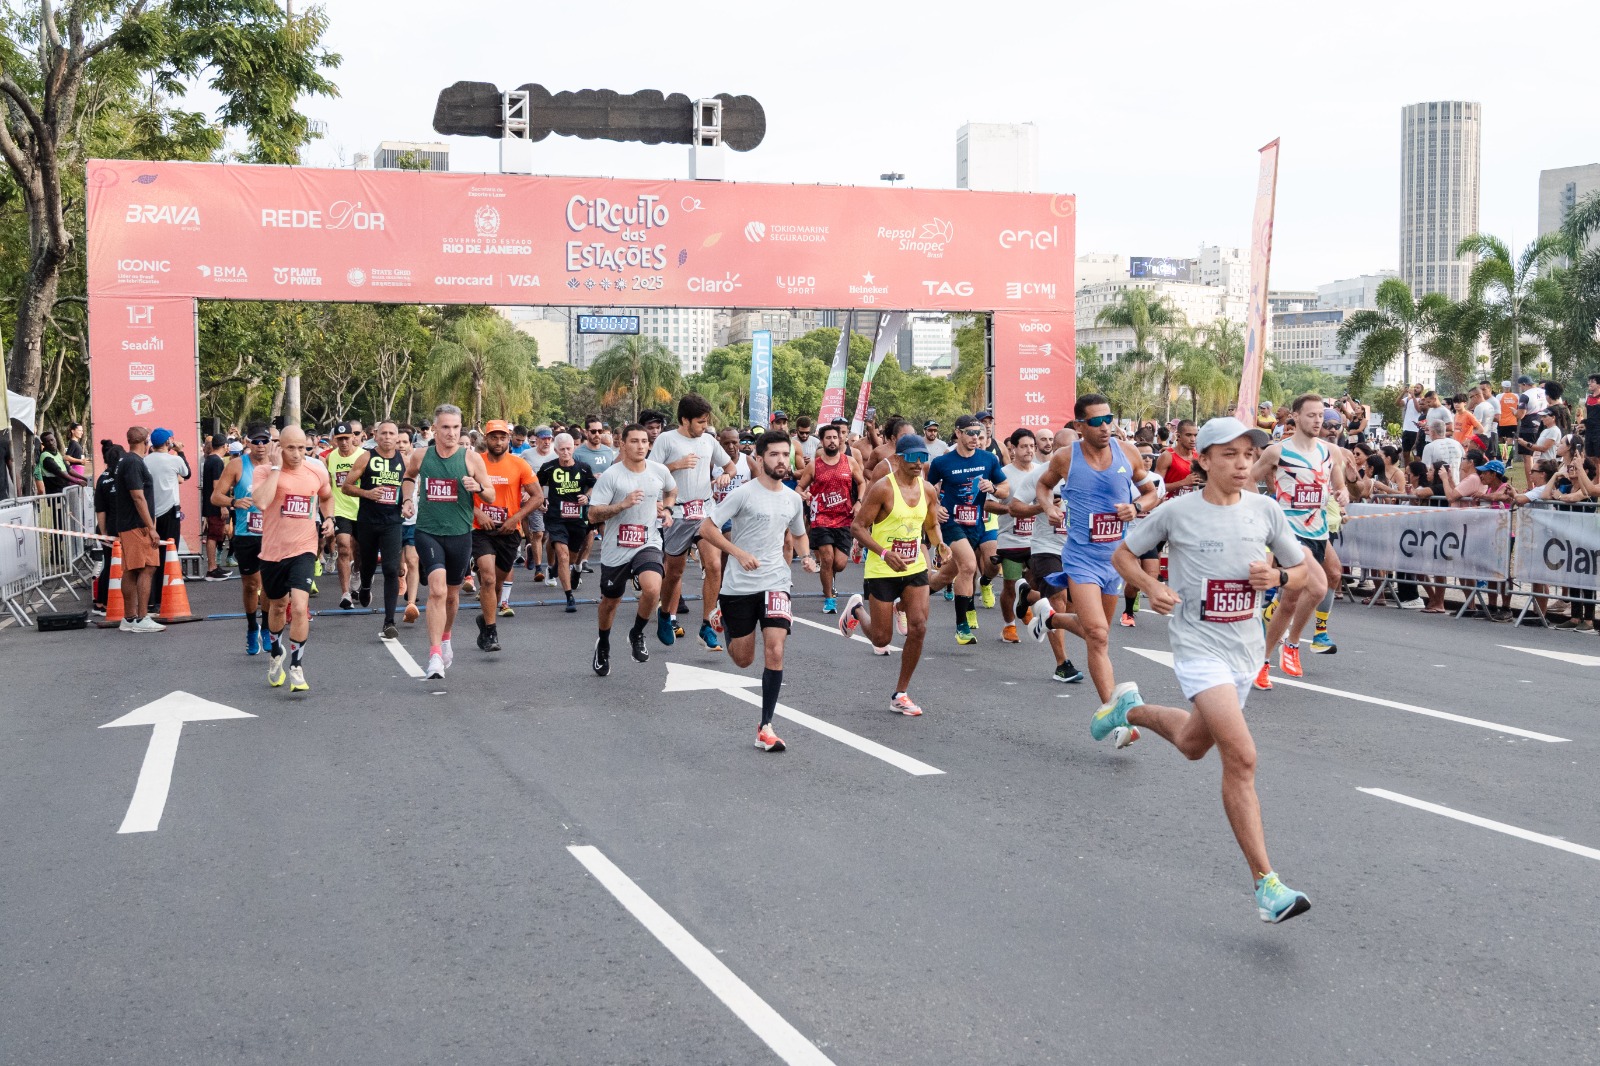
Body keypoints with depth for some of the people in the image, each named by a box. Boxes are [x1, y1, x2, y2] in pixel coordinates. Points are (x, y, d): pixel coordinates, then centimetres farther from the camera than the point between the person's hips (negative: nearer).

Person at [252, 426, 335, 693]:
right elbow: (261, 502, -29)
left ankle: (297, 669, -5)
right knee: (277, 606, 19)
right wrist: (276, 467, -24)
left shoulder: (317, 473, 1)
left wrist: (328, 518, 5)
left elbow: (327, 497, 24)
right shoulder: (264, 472, -9)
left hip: (303, 550, 0)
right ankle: (275, 654, 47)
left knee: (299, 606, -18)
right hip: (273, 551, 0)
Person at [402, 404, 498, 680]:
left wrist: (478, 488, -19)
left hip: (460, 534, 1)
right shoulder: (420, 456, 0)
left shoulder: (471, 458, -5)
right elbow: (408, 477, 23)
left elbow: (491, 497, 1)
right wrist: (407, 499, 6)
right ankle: (435, 656, -21)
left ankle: (445, 639, 44)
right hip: (428, 532, -1)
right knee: (437, 589, -20)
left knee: (452, 594, 16)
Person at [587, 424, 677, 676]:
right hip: (616, 549, -1)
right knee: (610, 601, 15)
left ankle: (636, 634, 1)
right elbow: (593, 514, -14)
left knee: (652, 589, -27)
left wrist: (666, 508, 5)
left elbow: (672, 491, 24)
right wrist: (623, 504, -26)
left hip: (648, 544, 1)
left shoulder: (660, 471, -1)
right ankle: (603, 646, 44)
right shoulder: (611, 475, -11)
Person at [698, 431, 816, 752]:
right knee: (743, 660, 9)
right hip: (739, 586, -3)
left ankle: (766, 727, -4)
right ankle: (724, 617, 44)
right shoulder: (743, 494, -10)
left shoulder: (793, 499, 7)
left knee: (775, 651, -13)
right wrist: (739, 553, -22)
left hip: (776, 584, 3)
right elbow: (706, 528, -12)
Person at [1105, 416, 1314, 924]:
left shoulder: (1265, 510, 1)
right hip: (1198, 647, -5)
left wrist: (1277, 576, -12)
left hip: (1245, 647, 5)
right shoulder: (1177, 511, -8)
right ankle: (1266, 883, -17)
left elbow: (1303, 572, 11)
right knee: (1241, 757, -20)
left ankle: (1131, 709, 54)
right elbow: (1122, 553, 5)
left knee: (1193, 744, 23)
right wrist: (1152, 587, -13)